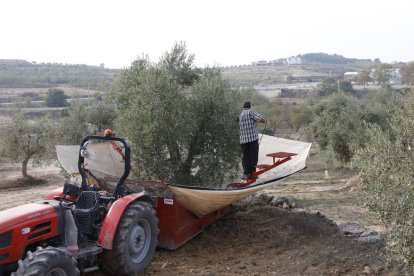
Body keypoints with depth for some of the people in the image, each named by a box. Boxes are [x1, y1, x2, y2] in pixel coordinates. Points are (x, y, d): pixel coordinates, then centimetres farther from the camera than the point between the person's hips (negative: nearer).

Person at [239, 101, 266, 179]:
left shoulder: (241, 115, 15)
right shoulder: (251, 112, -5)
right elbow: (262, 119, -15)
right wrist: (262, 121, 9)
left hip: (243, 139, 5)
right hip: (253, 138, -5)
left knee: (245, 157, 11)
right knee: (253, 157, 3)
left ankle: (246, 173, 8)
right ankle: (252, 173, 2)